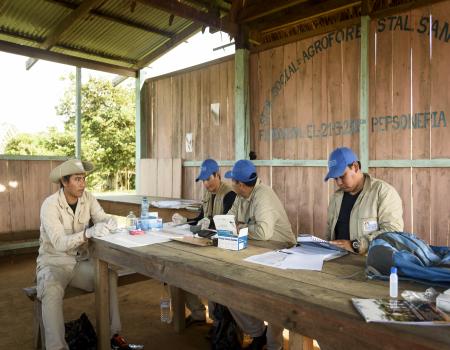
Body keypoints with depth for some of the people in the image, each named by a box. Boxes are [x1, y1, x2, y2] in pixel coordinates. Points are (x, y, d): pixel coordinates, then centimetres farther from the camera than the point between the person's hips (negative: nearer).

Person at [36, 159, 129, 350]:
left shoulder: (88, 198, -3)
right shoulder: (50, 205, -19)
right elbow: (59, 243, -29)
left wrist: (110, 222, -33)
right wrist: (88, 232, -45)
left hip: (81, 261, 4)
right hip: (53, 263, -4)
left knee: (110, 276, -18)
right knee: (53, 290, -34)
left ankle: (113, 333, -6)